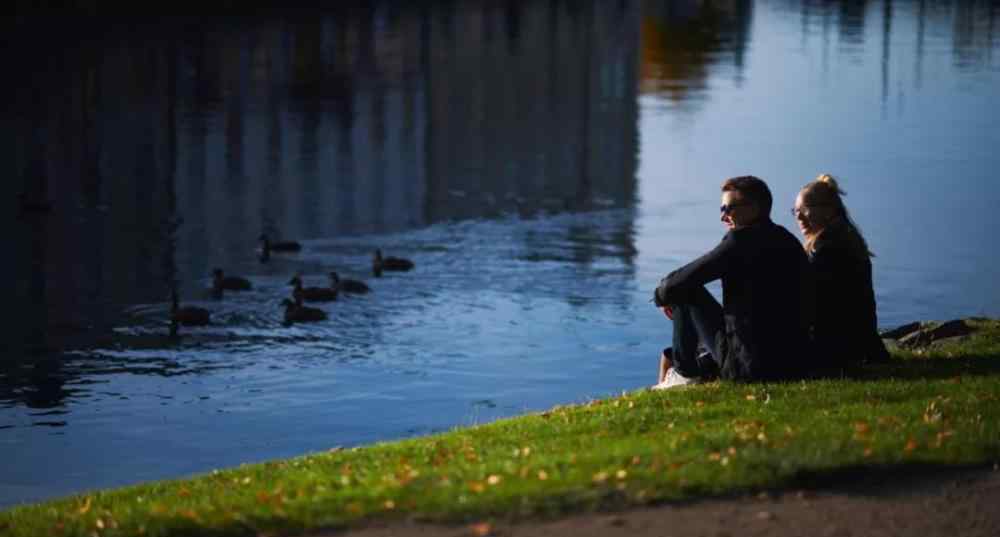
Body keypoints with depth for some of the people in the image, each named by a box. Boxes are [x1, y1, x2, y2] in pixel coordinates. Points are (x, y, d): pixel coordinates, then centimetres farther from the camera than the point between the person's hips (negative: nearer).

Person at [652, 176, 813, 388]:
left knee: (687, 291, 7)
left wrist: (661, 295, 12)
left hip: (748, 367, -8)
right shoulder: (790, 242, 10)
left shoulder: (742, 239, -14)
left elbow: (683, 280, -12)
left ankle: (684, 371, 18)